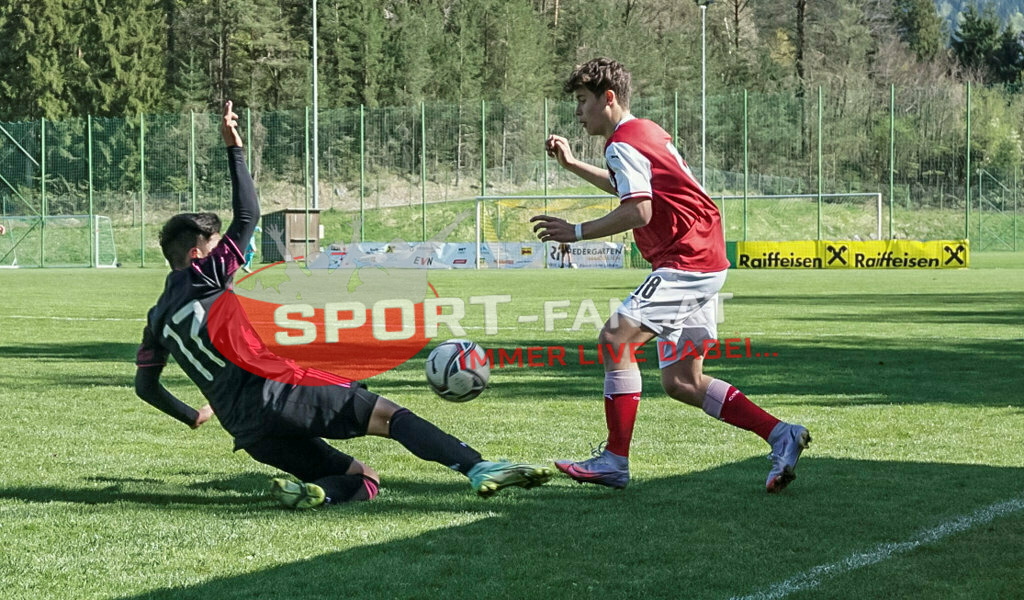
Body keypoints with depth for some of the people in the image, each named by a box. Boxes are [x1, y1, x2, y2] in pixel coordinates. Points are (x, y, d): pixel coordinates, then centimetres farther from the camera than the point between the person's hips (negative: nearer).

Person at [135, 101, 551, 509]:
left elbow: (145, 386, 30)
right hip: (272, 392, -7)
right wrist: (234, 150, 10)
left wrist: (192, 416, 46)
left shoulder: (158, 320, 23)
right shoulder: (203, 278, 5)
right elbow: (248, 216, 4)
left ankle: (308, 491, -25)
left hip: (246, 431, 7)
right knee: (388, 415, -11)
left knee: (362, 479, 7)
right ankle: (479, 469, -29)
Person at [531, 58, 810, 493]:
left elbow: (637, 212, -21)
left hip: (685, 260, -10)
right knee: (681, 382, 8)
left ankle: (615, 460, -14)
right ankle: (781, 436, 4)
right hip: (704, 261, 10)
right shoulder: (647, 131, 20)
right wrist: (572, 165, 38)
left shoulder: (622, 143, -10)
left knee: (615, 339, -15)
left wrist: (576, 232, -13)